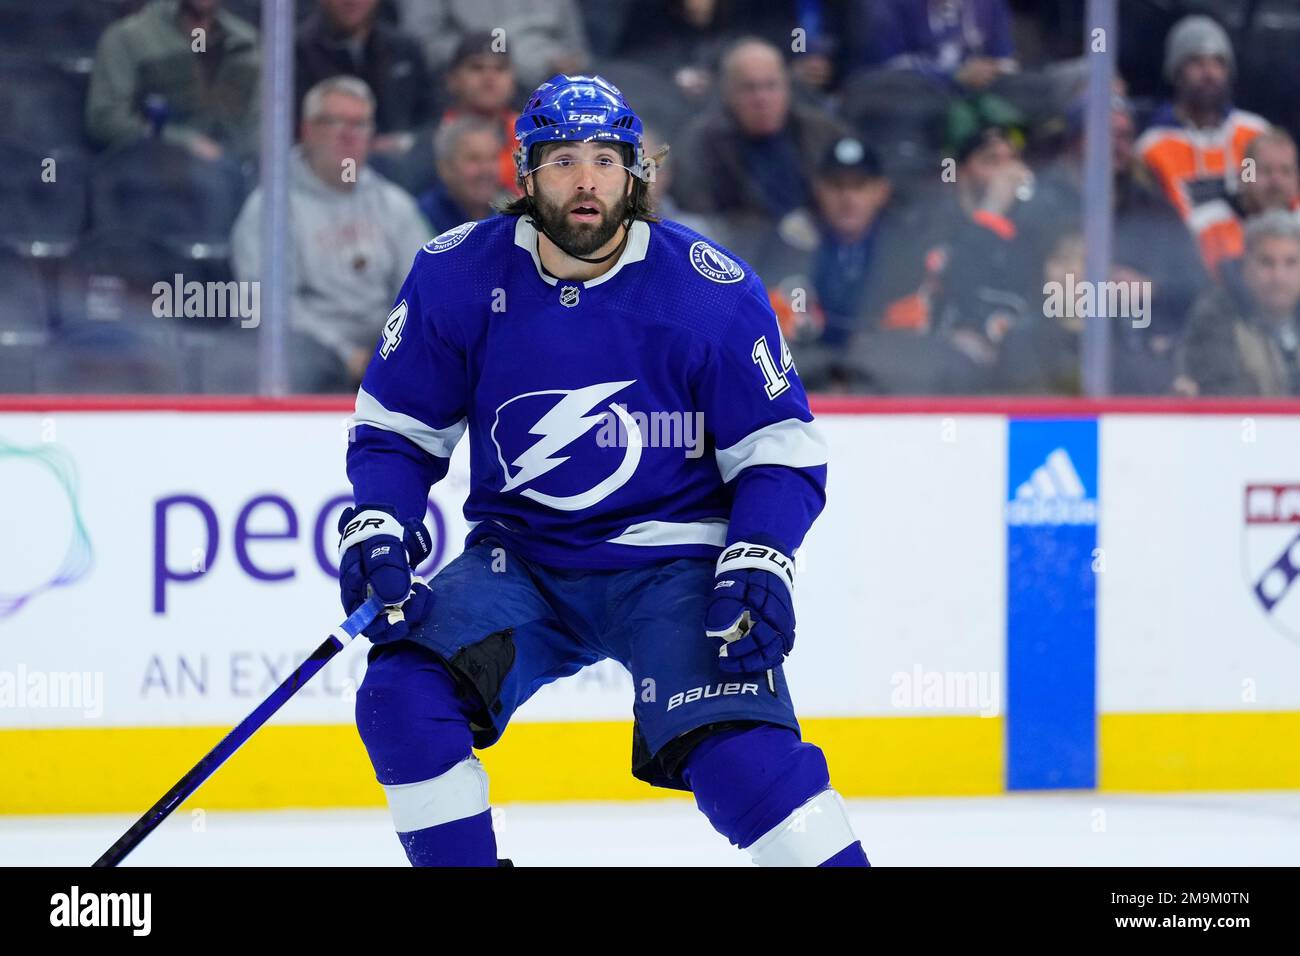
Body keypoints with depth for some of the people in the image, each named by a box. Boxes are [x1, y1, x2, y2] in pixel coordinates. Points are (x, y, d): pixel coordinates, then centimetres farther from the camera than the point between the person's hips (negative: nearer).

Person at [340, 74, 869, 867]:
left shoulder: (713, 291, -11)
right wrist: (377, 531, -11)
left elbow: (782, 447, -4)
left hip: (673, 562, -3)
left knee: (739, 753, -24)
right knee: (403, 695, -19)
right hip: (520, 561, 3)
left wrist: (758, 564, -18)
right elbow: (396, 428, 5)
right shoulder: (458, 276, -6)